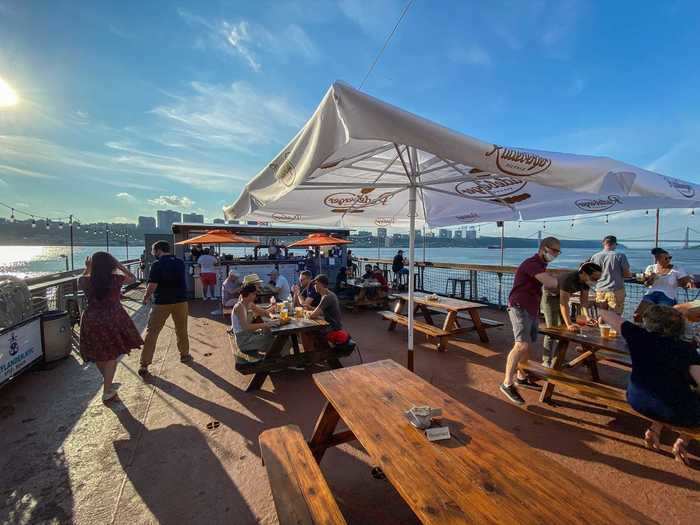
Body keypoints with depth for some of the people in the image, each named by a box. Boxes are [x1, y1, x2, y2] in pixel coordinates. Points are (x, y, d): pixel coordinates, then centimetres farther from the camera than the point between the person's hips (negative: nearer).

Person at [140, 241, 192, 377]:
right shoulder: (180, 263, 5)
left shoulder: (157, 265, -11)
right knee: (182, 330, 18)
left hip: (162, 302, -4)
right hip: (180, 300, 4)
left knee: (152, 332, 5)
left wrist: (146, 297, 3)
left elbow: (152, 286, -17)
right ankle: (184, 355, 30)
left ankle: (144, 365, 5)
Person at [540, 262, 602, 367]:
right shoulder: (568, 279, -37)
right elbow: (564, 303, -39)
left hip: (562, 298, 8)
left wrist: (587, 316, -32)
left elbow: (584, 299, -14)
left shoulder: (586, 281, -14)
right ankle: (546, 362, -2)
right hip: (550, 297, -8)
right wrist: (569, 324, -45)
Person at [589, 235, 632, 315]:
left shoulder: (595, 257, 2)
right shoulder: (620, 256, -5)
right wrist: (631, 274, 19)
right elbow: (627, 274, -3)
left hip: (600, 291, 3)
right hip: (616, 290, -3)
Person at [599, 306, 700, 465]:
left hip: (638, 403, 2)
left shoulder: (640, 336, 1)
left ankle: (655, 428, 20)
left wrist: (602, 314, 30)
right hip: (677, 412, -2)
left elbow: (605, 314, 10)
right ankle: (683, 440, 16)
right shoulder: (687, 348, -1)